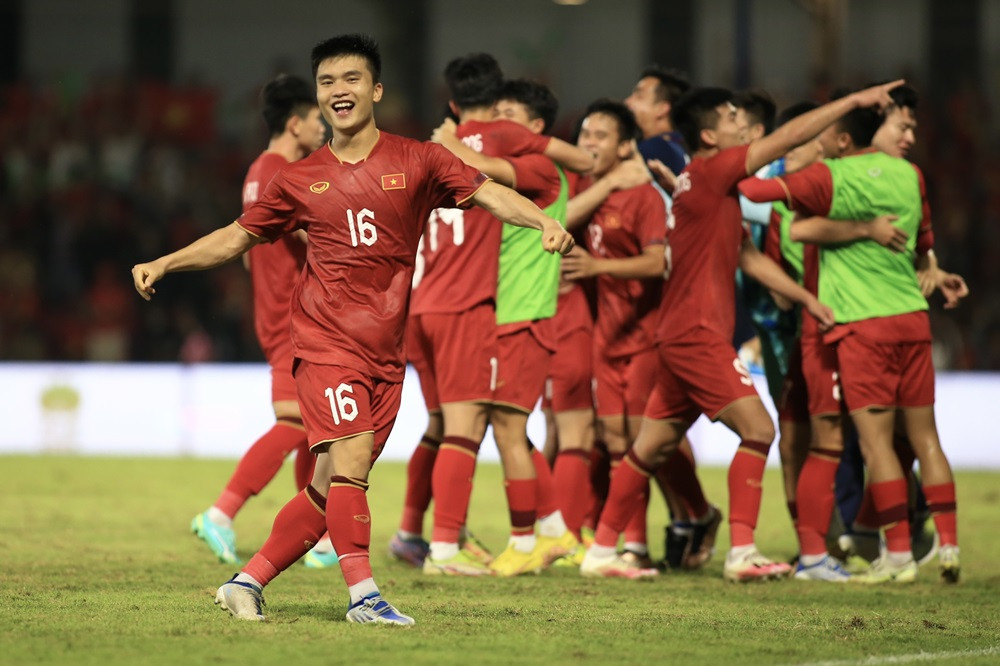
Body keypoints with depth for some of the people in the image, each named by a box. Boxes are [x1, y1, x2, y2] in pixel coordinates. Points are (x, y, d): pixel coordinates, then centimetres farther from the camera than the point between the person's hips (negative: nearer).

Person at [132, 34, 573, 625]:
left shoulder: (416, 162, 6)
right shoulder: (300, 180, 8)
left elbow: (488, 193, -5)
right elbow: (238, 237, 18)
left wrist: (545, 222, -23)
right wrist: (164, 264, 10)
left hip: (385, 354, 2)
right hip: (326, 341, -2)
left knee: (332, 488, 3)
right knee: (350, 460, -20)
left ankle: (248, 583, 14)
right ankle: (364, 595, -22)